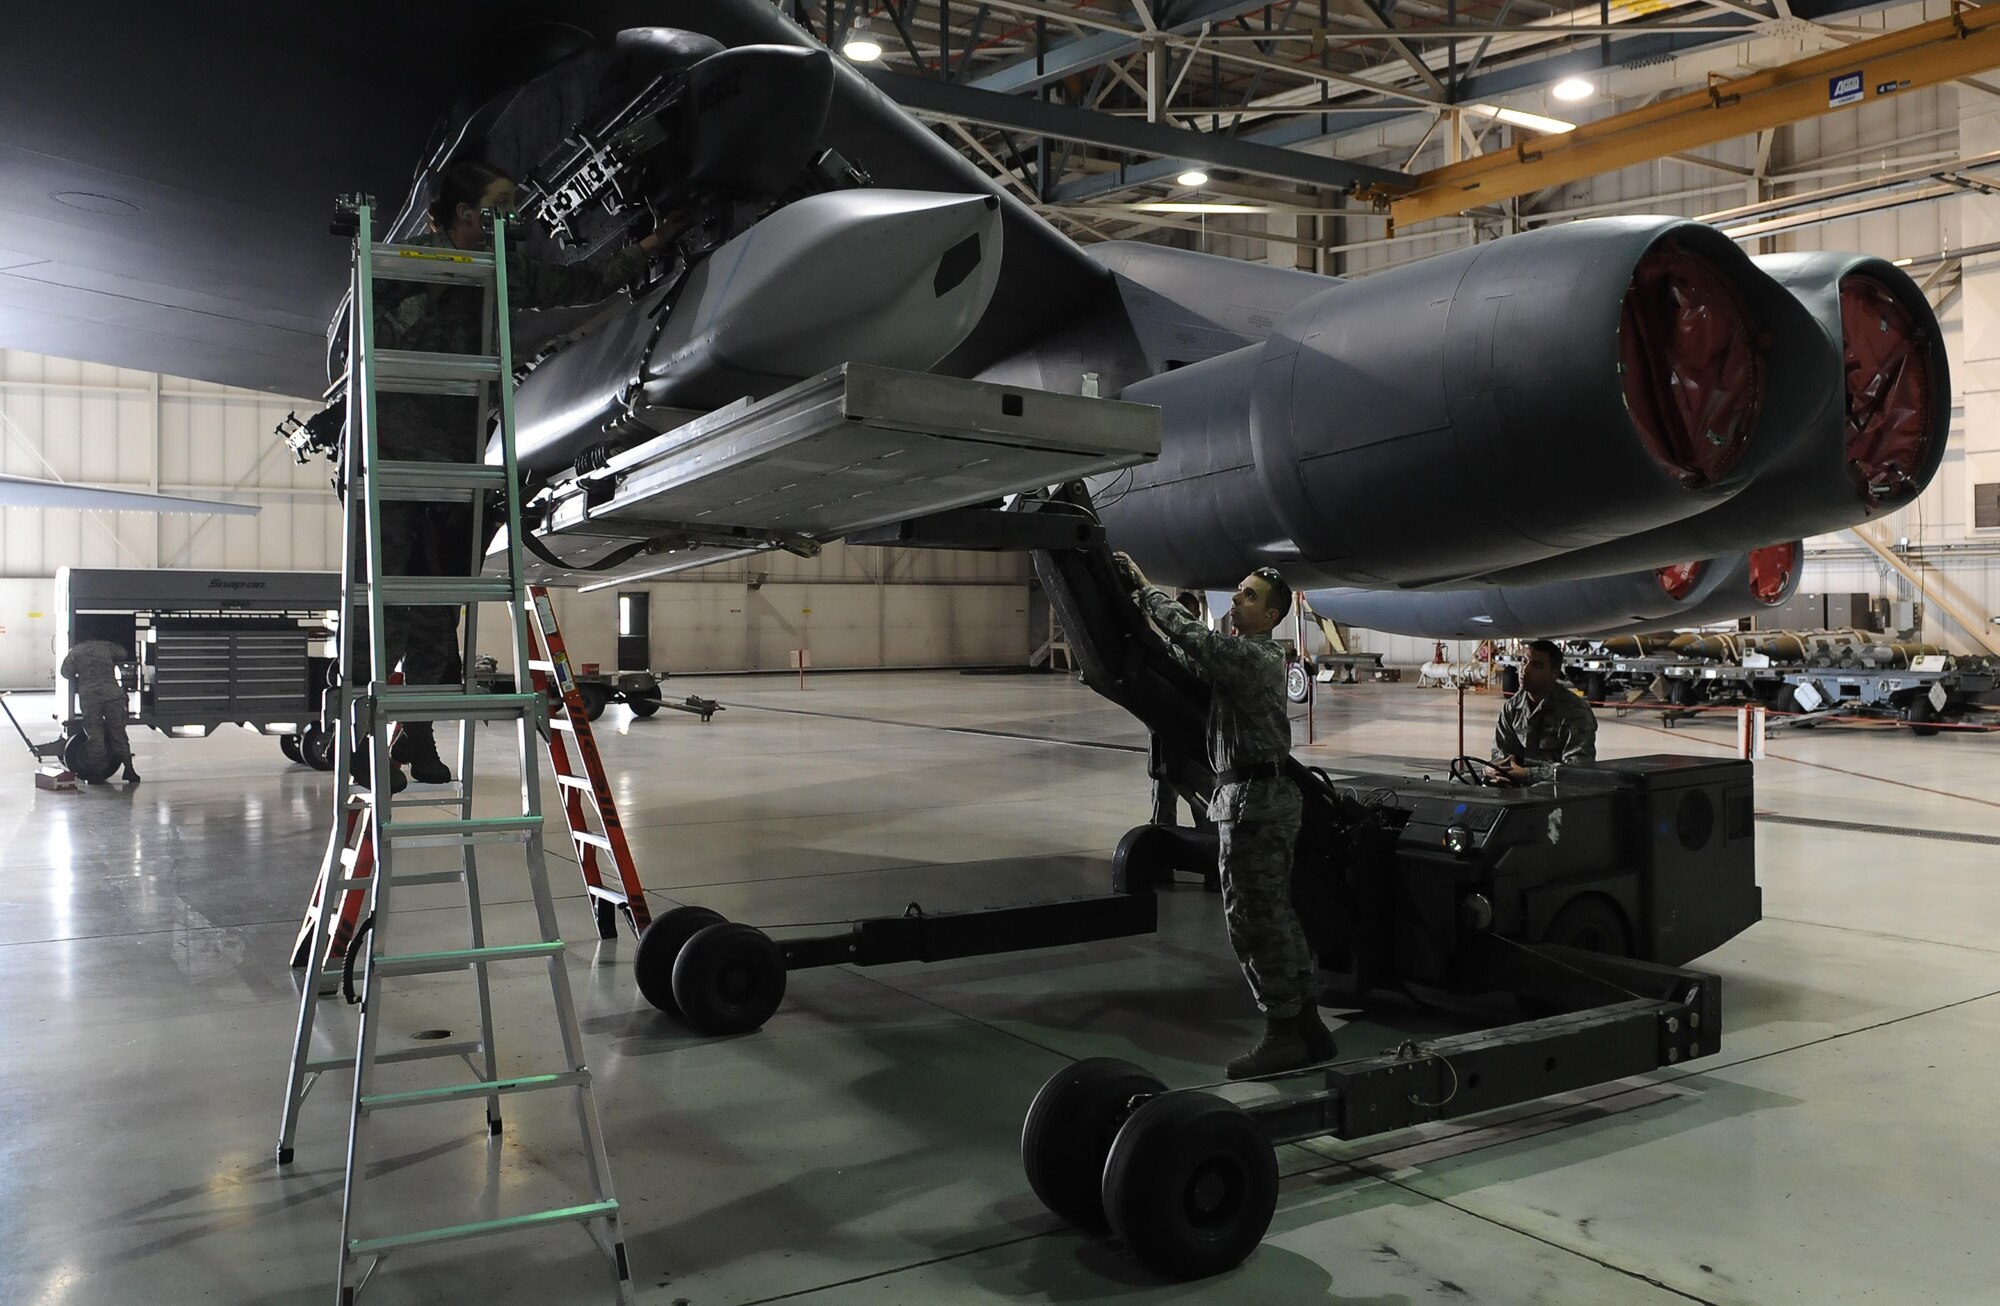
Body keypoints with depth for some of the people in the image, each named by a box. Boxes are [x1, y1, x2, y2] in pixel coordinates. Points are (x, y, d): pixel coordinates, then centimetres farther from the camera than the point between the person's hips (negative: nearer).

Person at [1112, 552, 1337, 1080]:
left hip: (1254, 799, -10)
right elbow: (1186, 659, 16)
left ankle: (1282, 1034, 5)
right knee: (1276, 916, 15)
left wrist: (1145, 588, -14)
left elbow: (1194, 641, -25)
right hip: (1256, 794, 10)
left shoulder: (1256, 656, -15)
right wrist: (1141, 606, 6)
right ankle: (1306, 1027, 23)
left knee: (1253, 917, -4)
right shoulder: (1236, 652, 16)